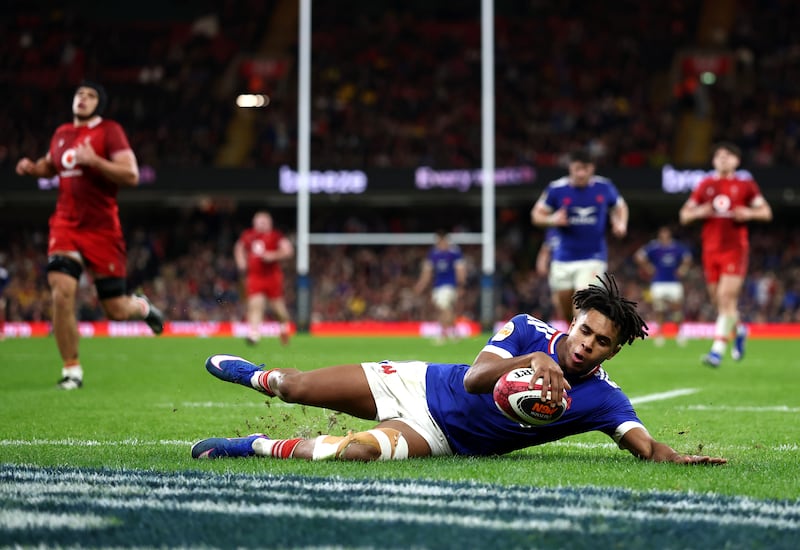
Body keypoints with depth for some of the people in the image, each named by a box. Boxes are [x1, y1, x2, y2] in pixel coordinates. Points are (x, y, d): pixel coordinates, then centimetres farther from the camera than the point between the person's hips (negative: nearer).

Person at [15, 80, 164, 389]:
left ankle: (143, 307, 40)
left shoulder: (109, 132, -5)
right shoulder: (61, 134, 11)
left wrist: (93, 160, -25)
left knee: (116, 310, 1)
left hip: (101, 229, -3)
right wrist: (32, 168, 10)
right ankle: (71, 370, -6)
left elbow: (131, 176, -14)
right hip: (65, 225, 4)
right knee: (61, 292, -18)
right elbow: (50, 165, 32)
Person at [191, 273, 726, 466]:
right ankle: (257, 375, 46)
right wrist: (529, 361, -45)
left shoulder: (601, 399, -15)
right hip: (423, 385, 1)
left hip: (441, 436, -1)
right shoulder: (529, 330, -15)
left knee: (359, 449, -31)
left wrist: (676, 456, -47)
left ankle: (253, 447, -6)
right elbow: (473, 379, -27)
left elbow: (644, 443, -25)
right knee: (296, 387, 6)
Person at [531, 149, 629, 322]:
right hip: (563, 258, 2)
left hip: (593, 257, -1)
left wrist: (621, 224, -5)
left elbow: (620, 207, 16)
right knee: (566, 312, 10)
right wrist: (552, 220, -20)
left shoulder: (604, 187, -2)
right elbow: (536, 215, 2)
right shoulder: (556, 189, -6)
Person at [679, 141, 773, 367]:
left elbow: (766, 212, 7)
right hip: (710, 249, 4)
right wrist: (699, 212, -10)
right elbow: (684, 215, 12)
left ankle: (718, 350, -17)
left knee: (726, 298, -15)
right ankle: (738, 329, 40)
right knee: (719, 301, 9)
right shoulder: (705, 185, 10)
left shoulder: (746, 184, 4)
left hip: (735, 249, -4)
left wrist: (749, 213, -13)